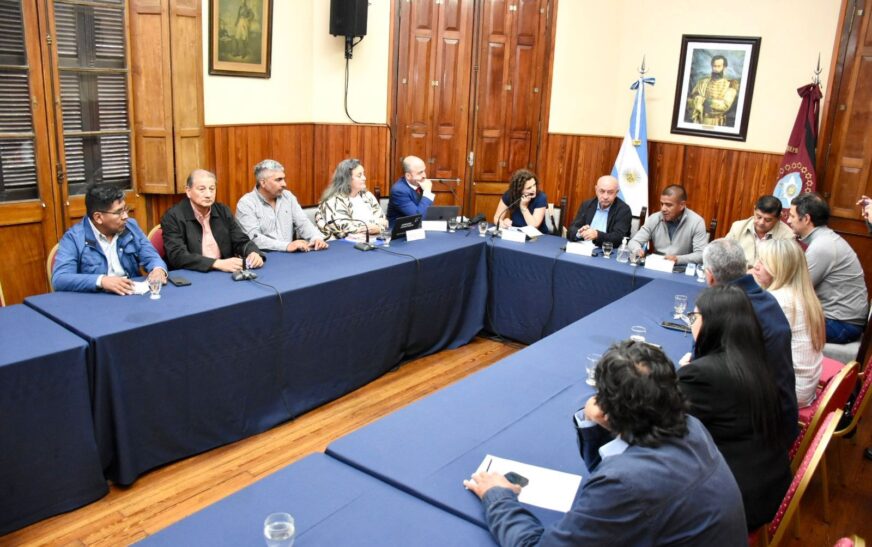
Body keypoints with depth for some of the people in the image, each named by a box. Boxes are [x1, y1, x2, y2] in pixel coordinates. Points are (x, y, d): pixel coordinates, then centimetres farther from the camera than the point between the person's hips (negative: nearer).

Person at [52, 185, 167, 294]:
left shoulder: (131, 227, 8)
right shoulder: (74, 238, -6)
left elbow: (151, 257, 10)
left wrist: (158, 269, -14)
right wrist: (101, 280, -29)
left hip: (133, 296, 2)